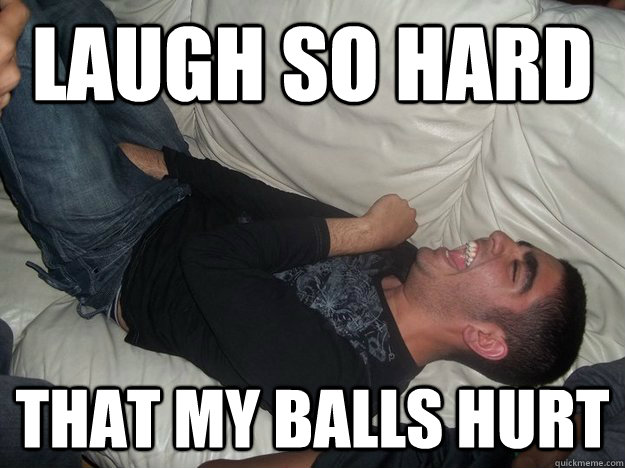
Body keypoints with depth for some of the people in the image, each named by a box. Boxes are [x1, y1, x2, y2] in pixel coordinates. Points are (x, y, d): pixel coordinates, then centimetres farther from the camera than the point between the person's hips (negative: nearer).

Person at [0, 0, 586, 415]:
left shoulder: (329, 370, -34)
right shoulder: (396, 256, -11)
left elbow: (210, 260, -34)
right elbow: (288, 206, -4)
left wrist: (363, 230, -28)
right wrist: (164, 160, -8)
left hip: (113, 255, -6)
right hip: (179, 195, 6)